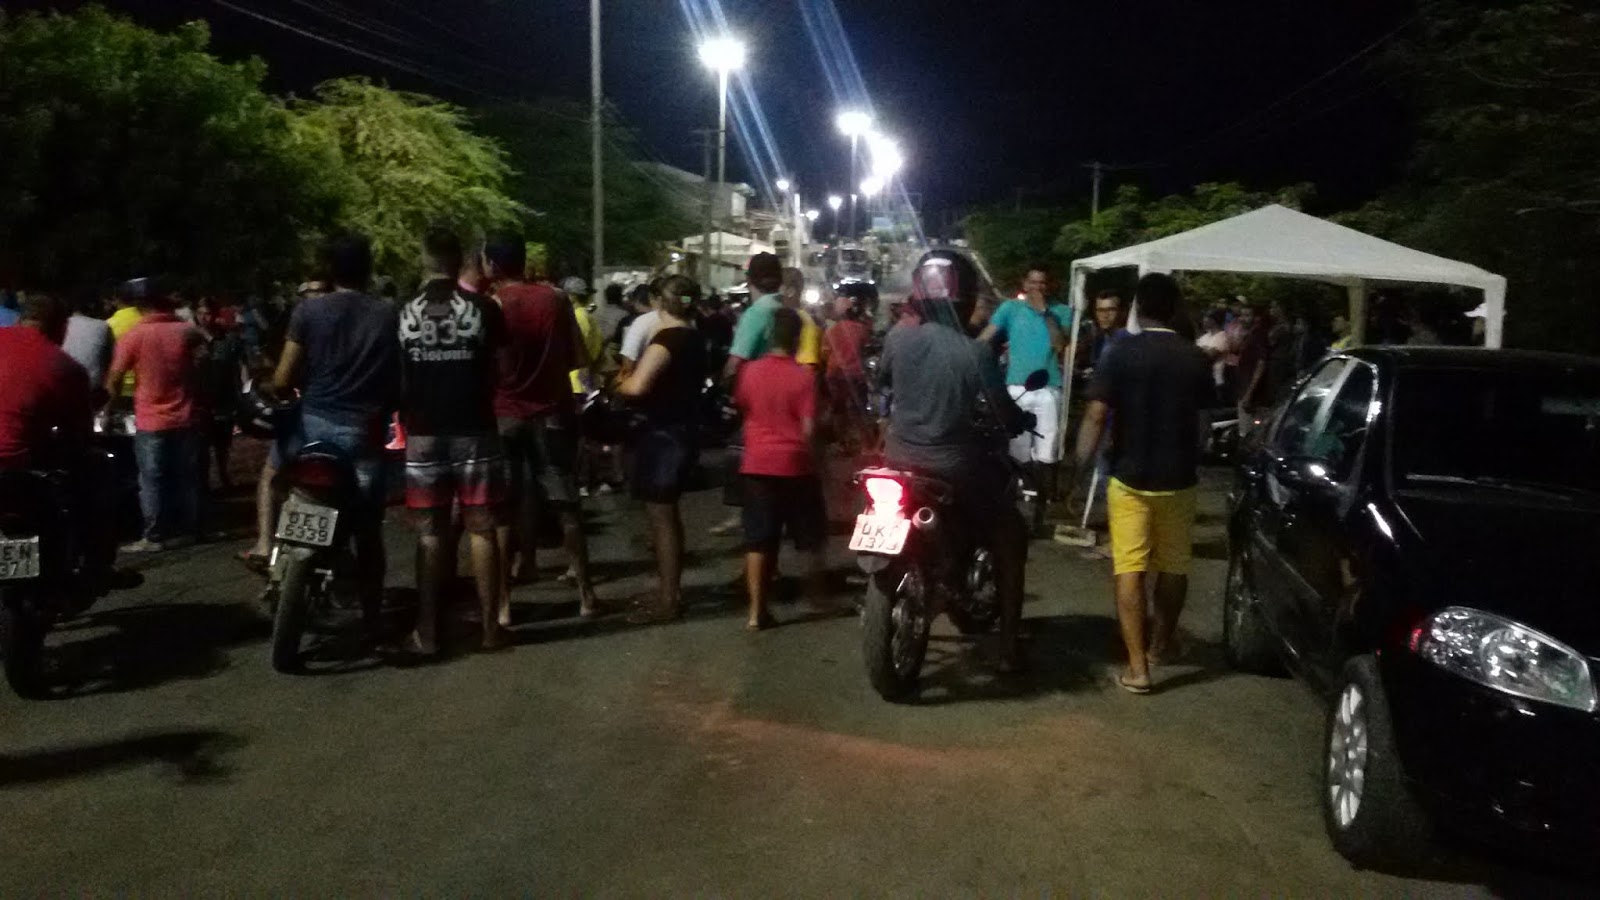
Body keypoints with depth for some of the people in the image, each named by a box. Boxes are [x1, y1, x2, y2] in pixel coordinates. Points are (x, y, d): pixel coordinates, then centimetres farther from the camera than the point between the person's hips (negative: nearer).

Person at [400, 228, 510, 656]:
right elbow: (500, 371, 1)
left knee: (430, 533, 6)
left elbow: (396, 379, 4)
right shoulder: (483, 308, -4)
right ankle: (491, 626, 10)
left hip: (424, 434, 1)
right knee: (481, 529, 5)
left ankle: (427, 633, 10)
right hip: (474, 430, -1)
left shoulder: (404, 314, 1)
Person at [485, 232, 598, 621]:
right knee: (566, 504, 10)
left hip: (503, 415, -2)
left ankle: (503, 601, 6)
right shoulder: (555, 299, -2)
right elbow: (575, 357, 4)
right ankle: (585, 593, 14)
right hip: (552, 412, 2)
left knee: (502, 509, 4)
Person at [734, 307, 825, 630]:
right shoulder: (804, 375, -12)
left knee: (757, 539, 5)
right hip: (795, 463, -2)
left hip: (757, 463, 3)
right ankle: (817, 592, 29)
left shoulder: (750, 371, -2)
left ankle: (757, 611, 2)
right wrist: (807, 448, 5)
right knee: (809, 536, 16)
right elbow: (808, 427, -13)